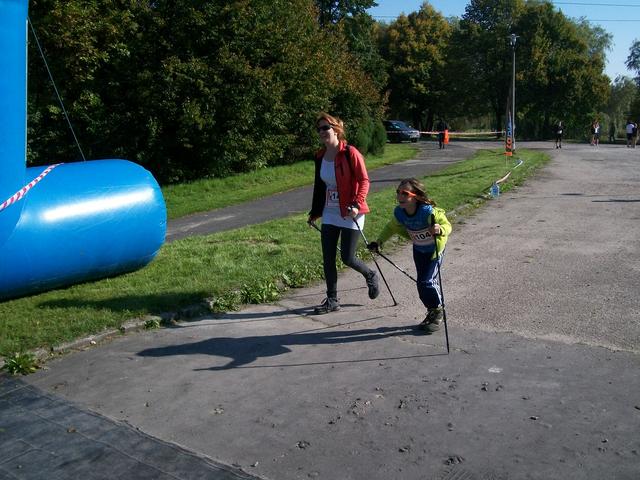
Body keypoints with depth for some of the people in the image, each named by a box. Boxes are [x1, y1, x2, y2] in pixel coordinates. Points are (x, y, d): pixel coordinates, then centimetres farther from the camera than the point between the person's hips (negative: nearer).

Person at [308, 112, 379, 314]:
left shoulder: (350, 153, -12)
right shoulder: (320, 157, 7)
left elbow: (364, 180, -13)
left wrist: (356, 204, -26)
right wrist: (314, 213, 21)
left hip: (350, 214, -6)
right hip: (330, 214, 6)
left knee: (347, 258, -3)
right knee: (328, 258, 4)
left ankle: (370, 276, 29)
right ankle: (332, 300, 17)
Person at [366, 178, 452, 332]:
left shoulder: (428, 212, -35)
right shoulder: (399, 213, -17)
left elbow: (447, 225, -25)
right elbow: (391, 228, 3)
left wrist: (440, 230, -47)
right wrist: (379, 242, -6)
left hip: (435, 248, -6)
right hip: (418, 249, 6)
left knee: (426, 282, -11)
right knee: (423, 282, 10)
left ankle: (437, 311, 13)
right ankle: (432, 311, 30)